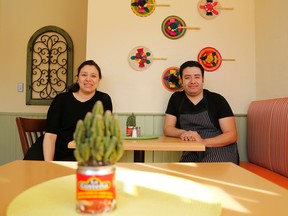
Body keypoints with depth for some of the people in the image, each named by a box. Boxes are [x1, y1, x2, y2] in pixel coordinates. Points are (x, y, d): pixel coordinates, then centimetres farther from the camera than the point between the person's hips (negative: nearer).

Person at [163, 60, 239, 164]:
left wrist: (203, 141, -22)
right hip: (191, 154, 3)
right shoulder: (176, 98, 8)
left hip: (220, 150, -2)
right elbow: (167, 128, 6)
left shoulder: (217, 100, -1)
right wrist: (182, 133, -17)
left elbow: (232, 135, -6)